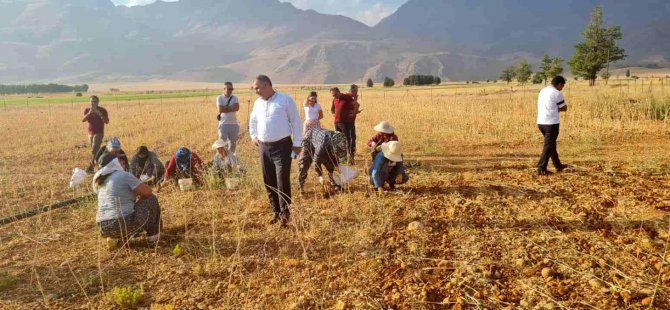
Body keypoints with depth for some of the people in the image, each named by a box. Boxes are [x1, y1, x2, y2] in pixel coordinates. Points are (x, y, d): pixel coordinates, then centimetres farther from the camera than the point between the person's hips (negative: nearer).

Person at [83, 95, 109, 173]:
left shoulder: (102, 110, -4)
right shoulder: (87, 110, 6)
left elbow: (107, 121, -12)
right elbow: (83, 120, -9)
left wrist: (100, 114, -23)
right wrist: (89, 113, -25)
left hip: (99, 133, -5)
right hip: (90, 133, 5)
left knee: (94, 150, -16)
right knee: (95, 150, 13)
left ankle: (91, 167, -22)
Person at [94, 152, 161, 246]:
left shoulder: (99, 180, 15)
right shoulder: (124, 175, -6)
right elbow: (148, 191, -1)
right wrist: (139, 193, 20)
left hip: (104, 228, 8)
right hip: (124, 225, -8)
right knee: (151, 199, 14)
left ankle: (114, 237, 21)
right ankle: (153, 235, 19)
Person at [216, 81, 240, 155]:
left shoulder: (235, 98, 6)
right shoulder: (219, 98, -1)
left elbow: (237, 108, -12)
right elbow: (220, 110, -14)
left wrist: (225, 108, -12)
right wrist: (231, 107, -7)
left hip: (234, 124, 3)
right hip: (223, 124, -3)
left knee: (233, 143, 12)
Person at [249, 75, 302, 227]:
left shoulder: (285, 100, -7)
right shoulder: (258, 103, 10)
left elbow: (295, 122, -5)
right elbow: (252, 120, 30)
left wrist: (297, 144, -6)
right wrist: (253, 136, 20)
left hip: (282, 146, -6)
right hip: (264, 147, 6)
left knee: (283, 181, -9)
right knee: (269, 181, 9)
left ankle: (285, 213, 1)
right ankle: (276, 211, 23)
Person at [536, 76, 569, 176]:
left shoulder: (543, 91, 14)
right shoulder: (557, 93, -10)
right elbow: (564, 108, -2)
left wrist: (556, 108, 8)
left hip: (541, 122, 8)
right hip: (551, 123, -8)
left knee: (551, 144, 19)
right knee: (548, 146, -2)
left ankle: (558, 165, 31)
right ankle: (542, 169, -3)